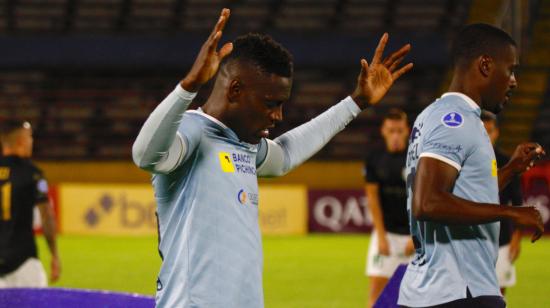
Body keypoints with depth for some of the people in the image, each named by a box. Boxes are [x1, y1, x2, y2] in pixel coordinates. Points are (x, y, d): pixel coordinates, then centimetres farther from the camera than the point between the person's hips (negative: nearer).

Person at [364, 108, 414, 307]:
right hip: (386, 232, 1)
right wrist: (381, 235, -4)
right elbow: (372, 196, 1)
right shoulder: (374, 158, 0)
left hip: (412, 232, -1)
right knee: (377, 287, -6)